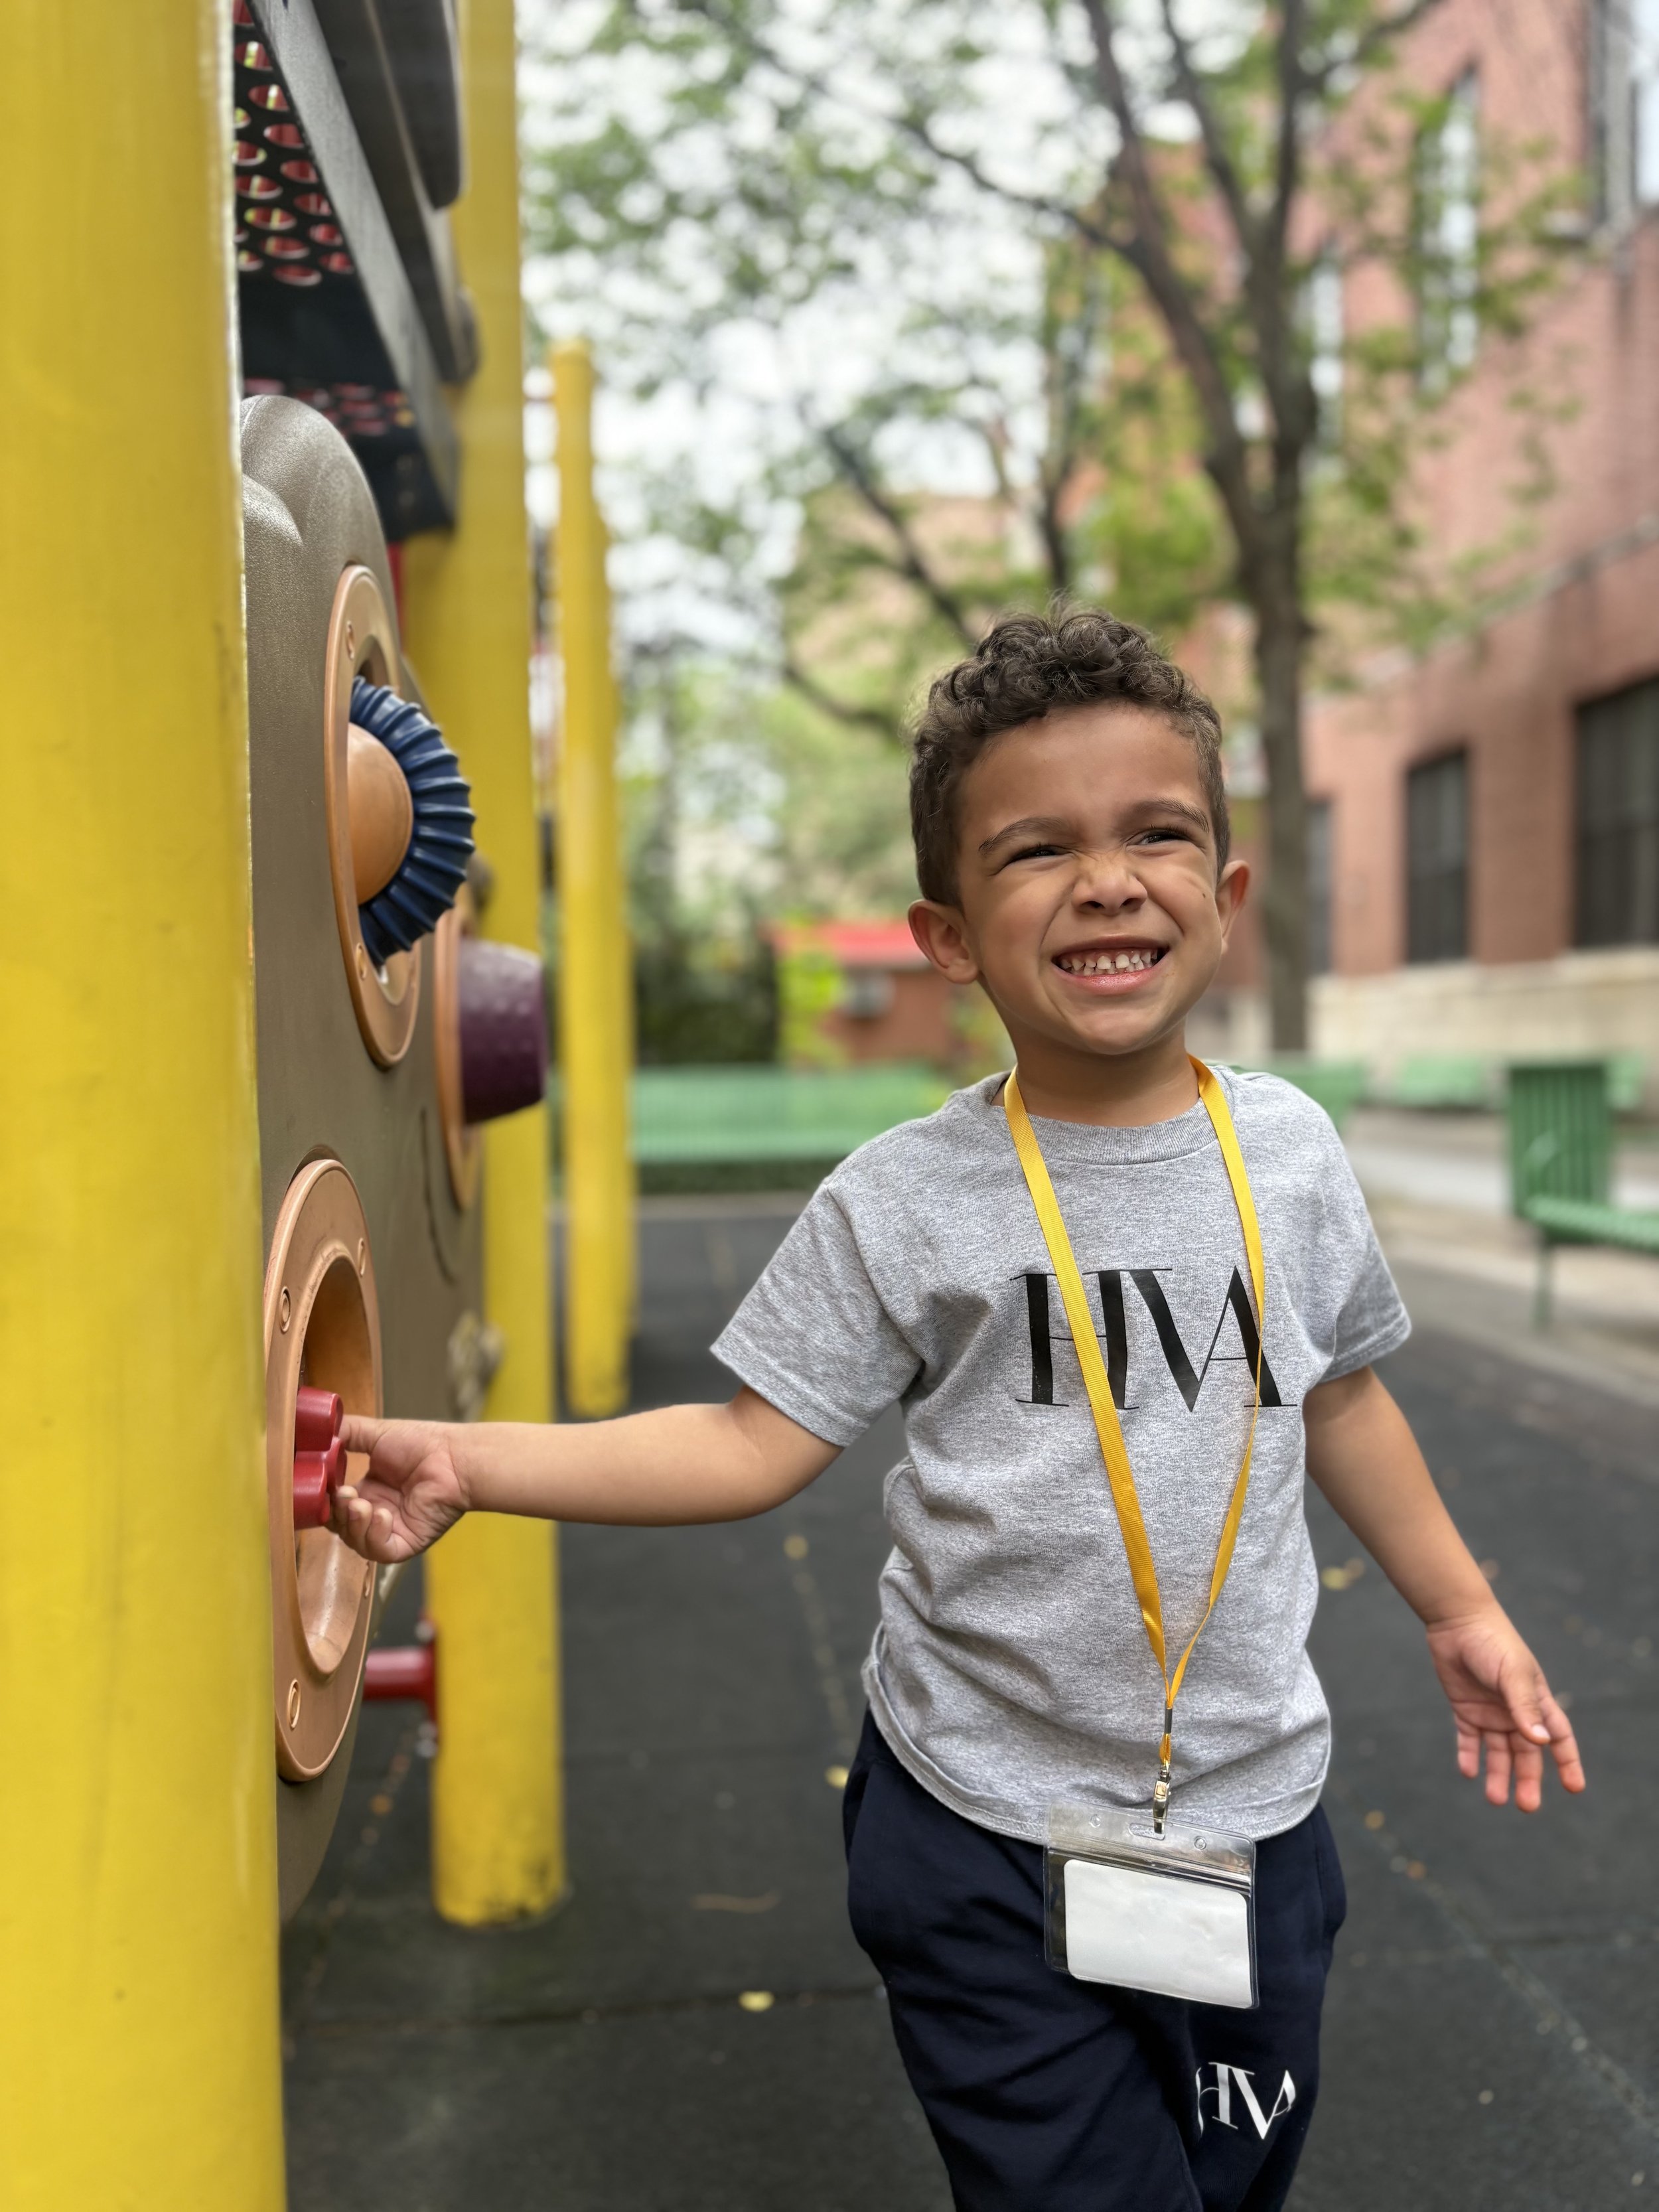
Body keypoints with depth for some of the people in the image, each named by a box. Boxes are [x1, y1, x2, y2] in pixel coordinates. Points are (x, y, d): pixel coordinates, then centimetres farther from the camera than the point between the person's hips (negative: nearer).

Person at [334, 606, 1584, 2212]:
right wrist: (463, 1463, -20)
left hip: (1253, 1810, 4)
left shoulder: (1287, 1147, -2)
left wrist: (1460, 1608, 19)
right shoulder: (904, 1204, -12)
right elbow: (755, 1443, -11)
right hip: (985, 1836, -3)